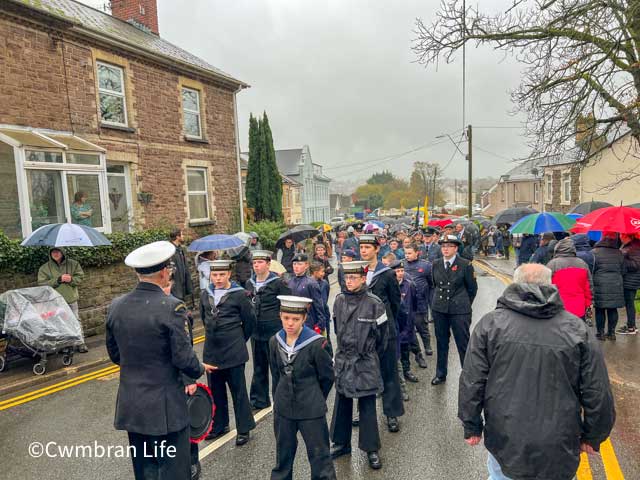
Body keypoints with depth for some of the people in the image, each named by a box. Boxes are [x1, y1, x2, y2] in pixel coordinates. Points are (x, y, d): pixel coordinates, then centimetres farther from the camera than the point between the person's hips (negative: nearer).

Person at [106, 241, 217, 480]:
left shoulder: (116, 306, -1)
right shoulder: (172, 307, -20)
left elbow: (115, 355, 10)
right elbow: (184, 359, -18)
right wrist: (200, 369, 3)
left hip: (130, 405, 6)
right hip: (165, 407, -6)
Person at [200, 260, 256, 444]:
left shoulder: (240, 295, -10)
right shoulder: (205, 295, 5)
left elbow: (250, 321, -2)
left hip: (233, 352, -5)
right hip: (211, 351, 5)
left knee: (238, 391, 5)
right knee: (215, 390, 17)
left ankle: (244, 429, 19)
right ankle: (219, 425, 34)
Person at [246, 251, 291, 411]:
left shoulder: (278, 283, -10)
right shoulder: (249, 283, 7)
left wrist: (280, 318, -8)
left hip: (274, 331, -5)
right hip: (256, 331, 6)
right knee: (259, 368, 15)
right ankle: (259, 401, 28)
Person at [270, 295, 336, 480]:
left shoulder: (316, 343, -20)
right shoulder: (275, 341, -6)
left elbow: (327, 376, -6)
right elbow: (276, 374, 8)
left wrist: (314, 398, 4)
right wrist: (279, 398, 8)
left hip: (311, 410, -4)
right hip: (283, 408, 4)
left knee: (319, 455, 8)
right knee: (283, 454, 21)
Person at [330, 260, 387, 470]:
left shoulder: (374, 303, -14)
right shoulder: (339, 300, -1)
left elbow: (382, 336, -3)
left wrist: (370, 355, 7)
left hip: (365, 363, -4)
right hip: (343, 360, 4)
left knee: (367, 407, 7)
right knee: (342, 403, 15)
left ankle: (371, 449, 24)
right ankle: (342, 443, 33)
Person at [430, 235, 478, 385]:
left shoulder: (465, 265, -7)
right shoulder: (436, 265, 5)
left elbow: (472, 288, 1)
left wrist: (465, 304, 6)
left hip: (459, 311, -4)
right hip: (439, 309, 4)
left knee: (463, 344, 2)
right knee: (441, 343, 13)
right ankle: (440, 374, 27)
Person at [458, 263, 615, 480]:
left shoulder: (491, 323, -9)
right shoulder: (577, 329, -6)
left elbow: (471, 382, -8)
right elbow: (598, 393, -1)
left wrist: (472, 427, 5)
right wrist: (592, 437, 14)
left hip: (504, 442, 0)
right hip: (558, 450, 1)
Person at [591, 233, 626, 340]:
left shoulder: (595, 252, -11)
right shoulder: (619, 253, 4)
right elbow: (623, 271, 11)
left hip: (599, 286, -4)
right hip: (615, 286, 4)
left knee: (600, 310, 4)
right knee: (613, 309, 11)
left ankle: (600, 332, 9)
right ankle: (611, 332, 17)